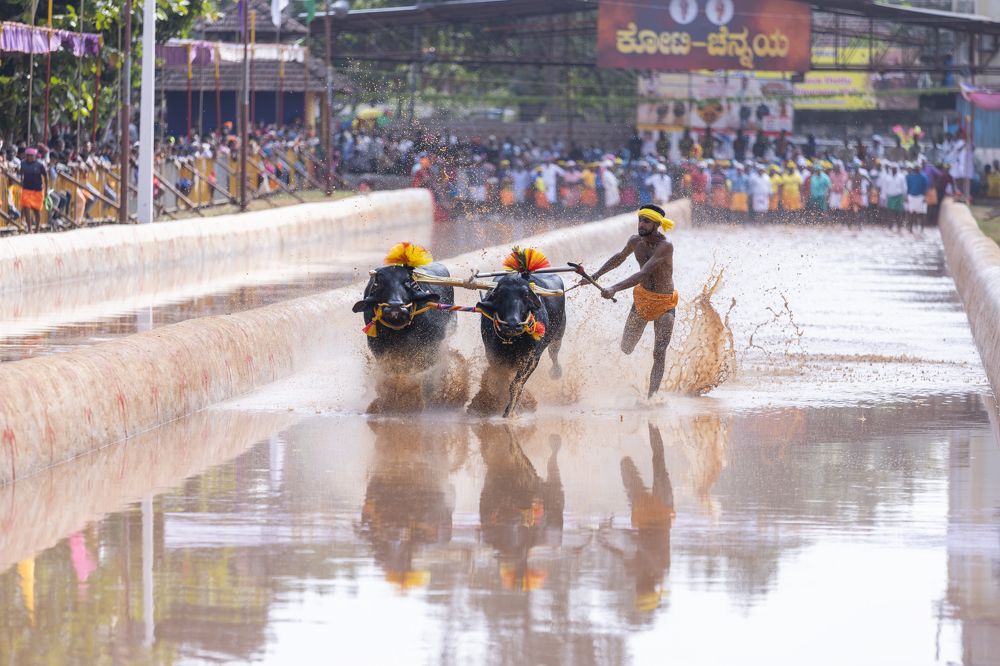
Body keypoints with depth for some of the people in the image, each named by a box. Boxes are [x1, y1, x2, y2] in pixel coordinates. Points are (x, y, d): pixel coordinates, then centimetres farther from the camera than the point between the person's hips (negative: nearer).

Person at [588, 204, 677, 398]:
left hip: (665, 303, -6)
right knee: (626, 349, 11)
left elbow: (644, 273, -38)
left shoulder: (665, 246, -27)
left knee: (659, 354, -12)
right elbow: (619, 258, 17)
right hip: (642, 298, 6)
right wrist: (596, 275, 11)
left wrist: (615, 289, -45)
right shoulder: (636, 241, -7)